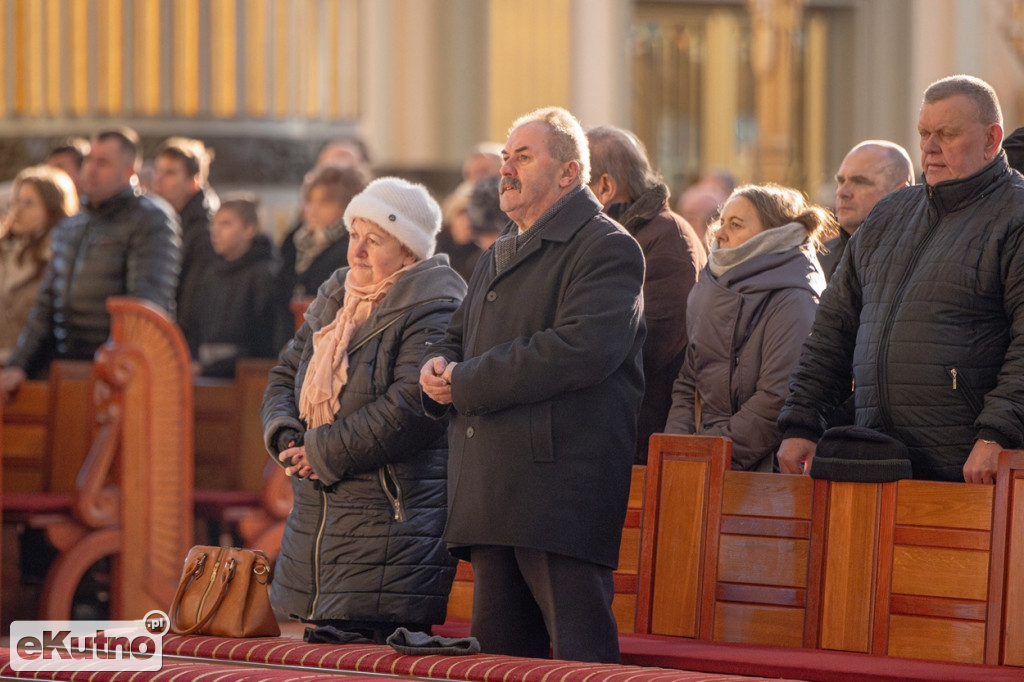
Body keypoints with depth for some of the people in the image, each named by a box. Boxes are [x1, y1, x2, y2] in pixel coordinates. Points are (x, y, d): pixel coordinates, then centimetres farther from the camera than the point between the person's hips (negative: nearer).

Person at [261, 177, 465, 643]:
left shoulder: (433, 308, -10)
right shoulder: (335, 297, 17)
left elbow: (409, 406, -21)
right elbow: (286, 376, 18)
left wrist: (326, 452, -16)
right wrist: (286, 438, -2)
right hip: (317, 514, 8)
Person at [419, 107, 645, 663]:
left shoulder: (607, 248, -6)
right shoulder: (498, 257, 24)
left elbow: (581, 349, -20)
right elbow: (457, 339, 29)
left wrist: (466, 383, -15)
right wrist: (439, 366, 2)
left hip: (563, 487, -9)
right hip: (493, 500, 9)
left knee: (580, 658, -12)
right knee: (497, 653, 9)